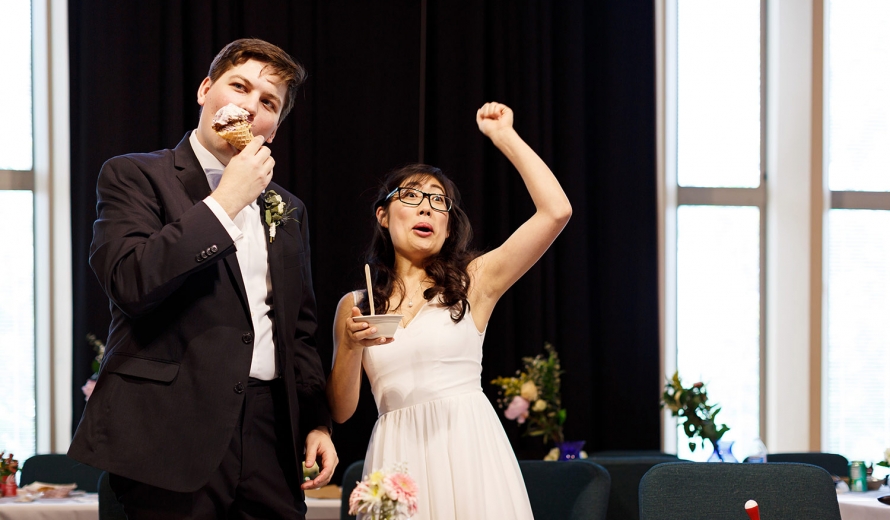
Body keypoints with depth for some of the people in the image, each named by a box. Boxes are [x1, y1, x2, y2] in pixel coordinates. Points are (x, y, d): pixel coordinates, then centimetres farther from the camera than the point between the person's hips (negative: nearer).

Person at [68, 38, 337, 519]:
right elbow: (129, 281, -16)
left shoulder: (287, 210, 20)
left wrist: (316, 423, 11)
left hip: (271, 439, 5)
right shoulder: (135, 176, 1)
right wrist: (225, 202, -12)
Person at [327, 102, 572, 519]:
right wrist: (349, 347, -9)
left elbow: (556, 211, -3)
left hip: (468, 447, -1)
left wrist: (505, 138, 3)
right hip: (398, 458, 2)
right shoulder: (354, 307, 12)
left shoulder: (472, 282, 6)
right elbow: (340, 410, 9)